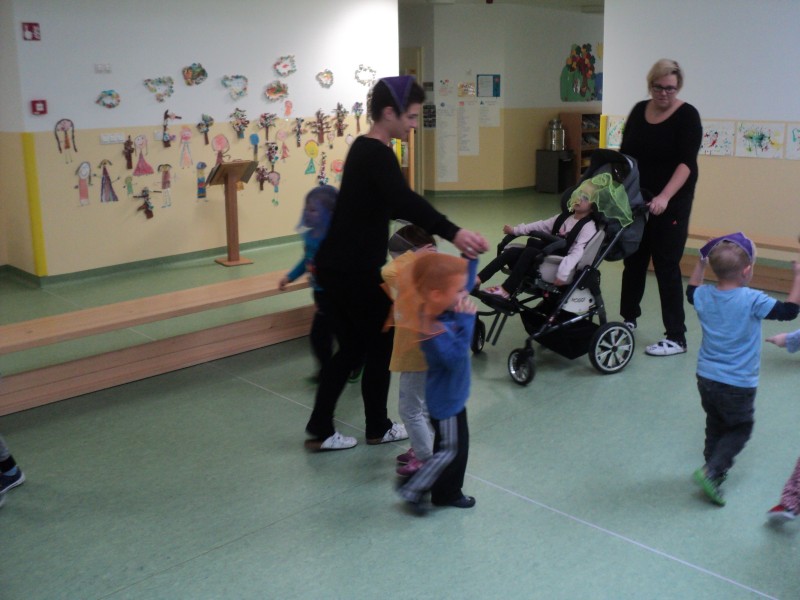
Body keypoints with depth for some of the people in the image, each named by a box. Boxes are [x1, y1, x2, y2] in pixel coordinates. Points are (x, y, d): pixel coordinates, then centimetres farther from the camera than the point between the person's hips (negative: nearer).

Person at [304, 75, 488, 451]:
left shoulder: (364, 149, 13)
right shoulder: (377, 155, -18)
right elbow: (404, 201, -38)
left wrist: (438, 229, 28)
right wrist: (451, 232, -51)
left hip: (338, 266, 9)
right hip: (356, 271, -9)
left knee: (351, 348, 15)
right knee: (381, 346, 8)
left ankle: (319, 430, 20)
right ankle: (378, 428, 24)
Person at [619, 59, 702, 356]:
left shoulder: (687, 115, -9)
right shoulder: (639, 111, 6)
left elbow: (686, 162, -19)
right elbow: (624, 154, 10)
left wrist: (664, 197, -32)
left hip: (670, 203, -5)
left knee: (666, 266, -4)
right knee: (634, 260, 13)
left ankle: (676, 338, 3)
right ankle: (628, 319, 31)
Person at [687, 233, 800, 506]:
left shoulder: (704, 296, -4)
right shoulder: (752, 300, -19)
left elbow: (691, 290, 20)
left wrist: (701, 263, 26)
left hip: (706, 378, 5)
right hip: (738, 385, -5)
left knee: (715, 426, 23)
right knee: (740, 429, 14)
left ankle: (714, 473, 30)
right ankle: (711, 471, -2)